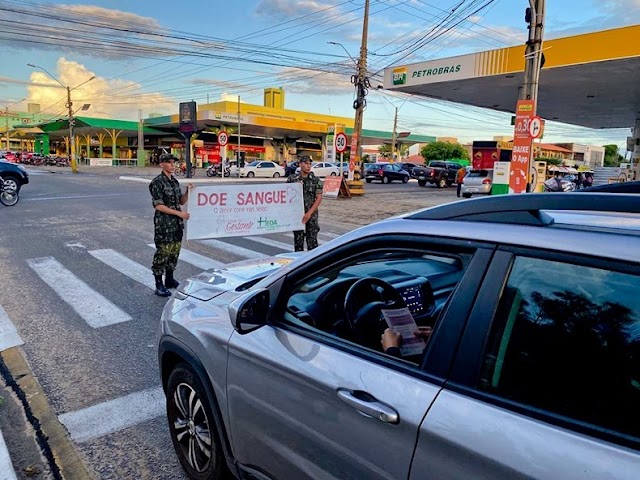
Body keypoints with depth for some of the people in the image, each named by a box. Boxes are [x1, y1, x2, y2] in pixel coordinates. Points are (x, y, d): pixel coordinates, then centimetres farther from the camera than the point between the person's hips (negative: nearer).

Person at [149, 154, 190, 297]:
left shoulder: (175, 181, 12)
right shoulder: (157, 182, -11)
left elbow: (182, 201, 15)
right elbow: (158, 205, -16)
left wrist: (188, 191, -4)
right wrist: (179, 213, -18)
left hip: (177, 223, 8)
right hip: (163, 223, -7)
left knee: (174, 251, 13)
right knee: (162, 252, -3)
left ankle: (169, 279, 27)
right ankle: (159, 285, 5)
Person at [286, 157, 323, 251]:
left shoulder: (315, 180, 0)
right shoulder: (292, 178, 3)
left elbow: (319, 198, -5)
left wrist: (309, 213, -13)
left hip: (311, 215, -1)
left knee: (312, 241, -2)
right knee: (298, 240, 8)